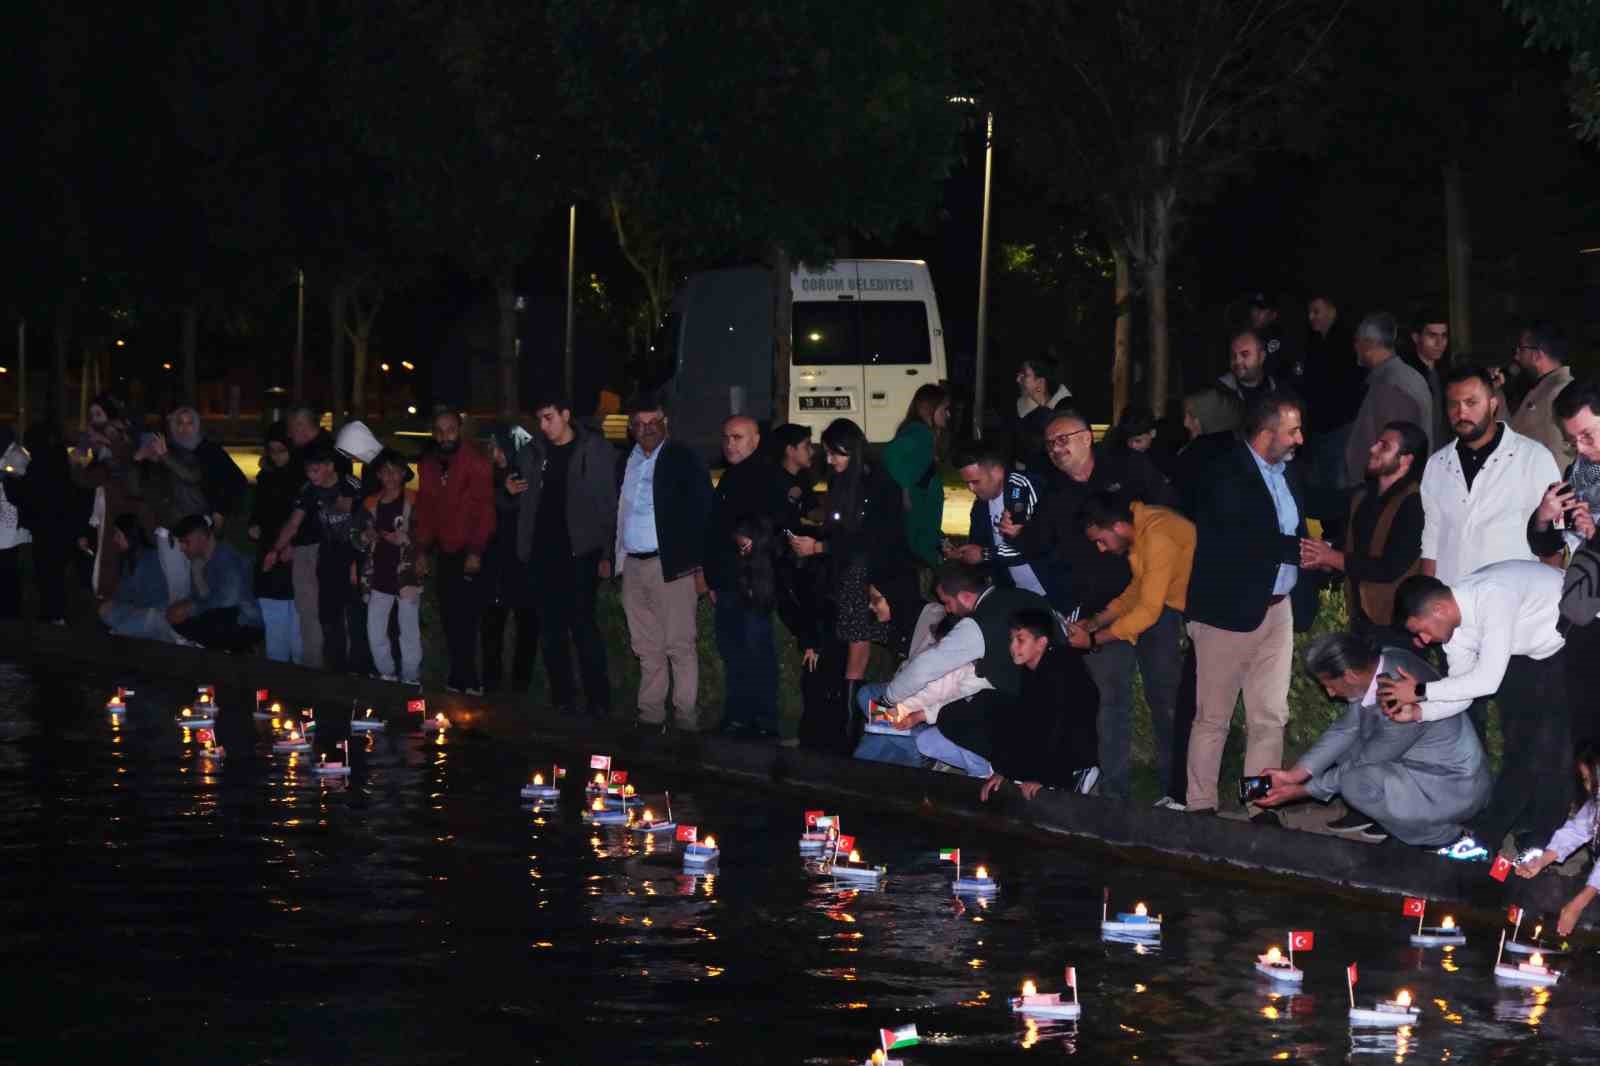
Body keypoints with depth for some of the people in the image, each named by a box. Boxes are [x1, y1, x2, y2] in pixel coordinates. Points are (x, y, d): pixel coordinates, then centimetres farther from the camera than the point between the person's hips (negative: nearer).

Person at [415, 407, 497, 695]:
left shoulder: (476, 463, -7)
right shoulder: (428, 465, 10)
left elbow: (484, 507, -11)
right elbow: (425, 509, 14)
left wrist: (476, 550, -16)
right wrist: (422, 550, 9)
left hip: (470, 552, -5)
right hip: (445, 552, 6)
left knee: (465, 616, -9)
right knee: (450, 615, 4)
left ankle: (463, 679, -4)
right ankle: (462, 678, 11)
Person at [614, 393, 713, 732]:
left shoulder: (684, 460, -4)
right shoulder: (626, 463, 14)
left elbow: (700, 516, -7)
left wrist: (700, 569, -12)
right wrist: (612, 557, 9)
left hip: (671, 565, -6)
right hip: (633, 565, 6)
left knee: (679, 646, -5)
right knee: (647, 648, 10)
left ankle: (685, 717, -3)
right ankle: (650, 716, 14)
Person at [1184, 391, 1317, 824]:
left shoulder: (1288, 472, 10)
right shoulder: (1227, 473, -14)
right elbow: (1239, 540, -21)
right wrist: (1299, 550, -18)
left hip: (1277, 607, 7)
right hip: (1230, 609, -7)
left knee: (1270, 718, 8)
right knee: (1213, 718, 3)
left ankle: (1263, 808, 13)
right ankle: (1201, 807, 10)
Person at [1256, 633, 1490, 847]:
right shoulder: (1376, 665, -8)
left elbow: (1365, 763, -20)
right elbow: (1345, 729, 2)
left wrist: (1302, 791, -11)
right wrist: (1294, 774, -3)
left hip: (1456, 788, -9)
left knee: (1357, 783, -27)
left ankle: (1437, 831, -7)